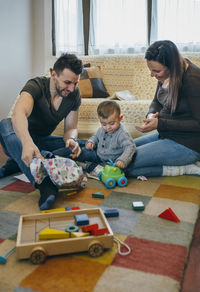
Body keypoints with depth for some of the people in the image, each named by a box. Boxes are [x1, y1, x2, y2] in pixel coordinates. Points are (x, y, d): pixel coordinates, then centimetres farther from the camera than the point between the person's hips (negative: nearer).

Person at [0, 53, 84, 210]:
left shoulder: (74, 94, -9)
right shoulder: (36, 85, -25)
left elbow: (71, 127, -6)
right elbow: (19, 113, -45)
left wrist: (71, 139, -31)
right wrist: (27, 143, -65)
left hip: (43, 141, 4)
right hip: (21, 140, -4)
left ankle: (18, 162, -18)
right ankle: (46, 185, -53)